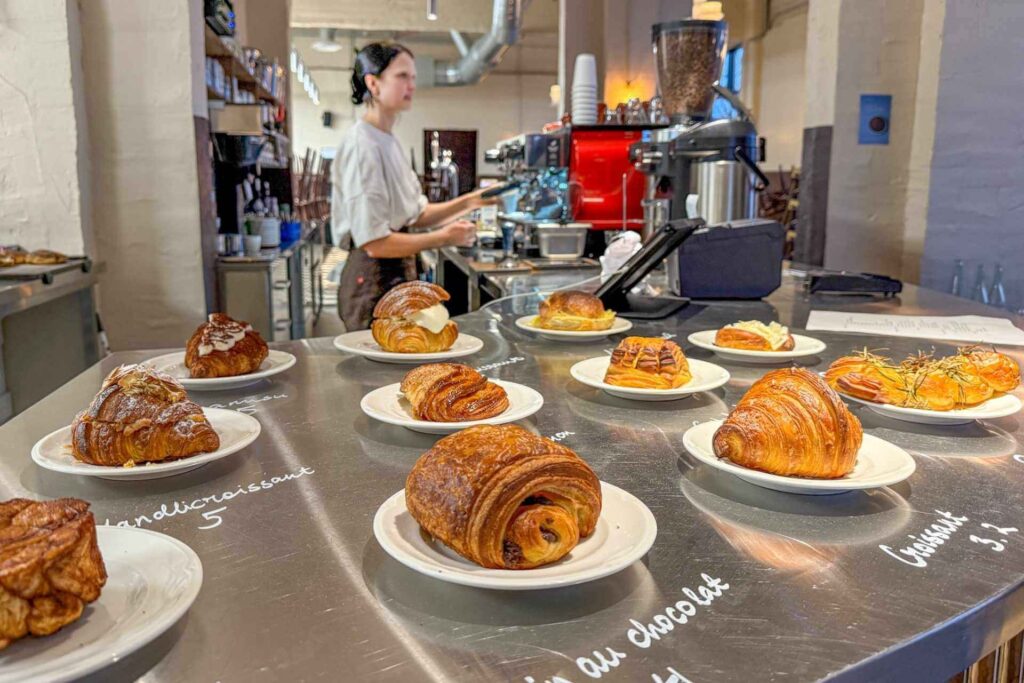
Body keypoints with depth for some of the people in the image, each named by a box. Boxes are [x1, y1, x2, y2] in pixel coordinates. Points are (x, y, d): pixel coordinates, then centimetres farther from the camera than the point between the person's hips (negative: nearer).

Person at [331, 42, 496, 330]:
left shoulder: (389, 142, 12)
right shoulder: (362, 145, -17)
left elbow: (416, 214, 17)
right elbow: (374, 242, -21)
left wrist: (467, 202, 5)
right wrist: (444, 238, -13)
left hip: (398, 276, 9)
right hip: (374, 281, -9)